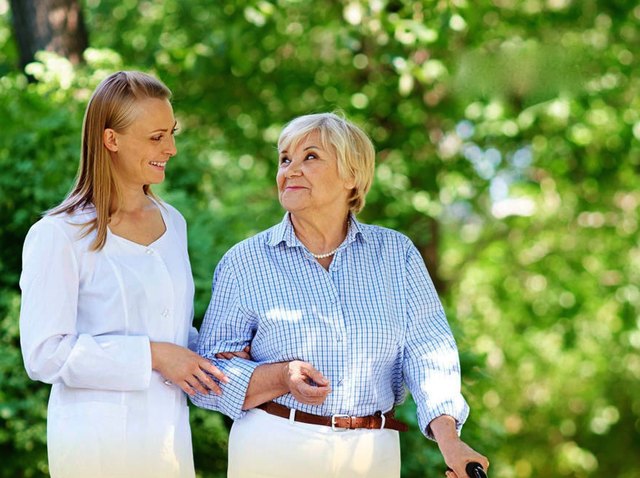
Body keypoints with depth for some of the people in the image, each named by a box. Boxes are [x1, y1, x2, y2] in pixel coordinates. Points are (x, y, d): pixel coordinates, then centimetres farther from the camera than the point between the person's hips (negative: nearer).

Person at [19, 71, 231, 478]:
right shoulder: (60, 235, -10)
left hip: (170, 433, 6)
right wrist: (151, 356, -18)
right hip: (98, 439, -6)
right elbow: (45, 354, -16)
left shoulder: (172, 222, 11)